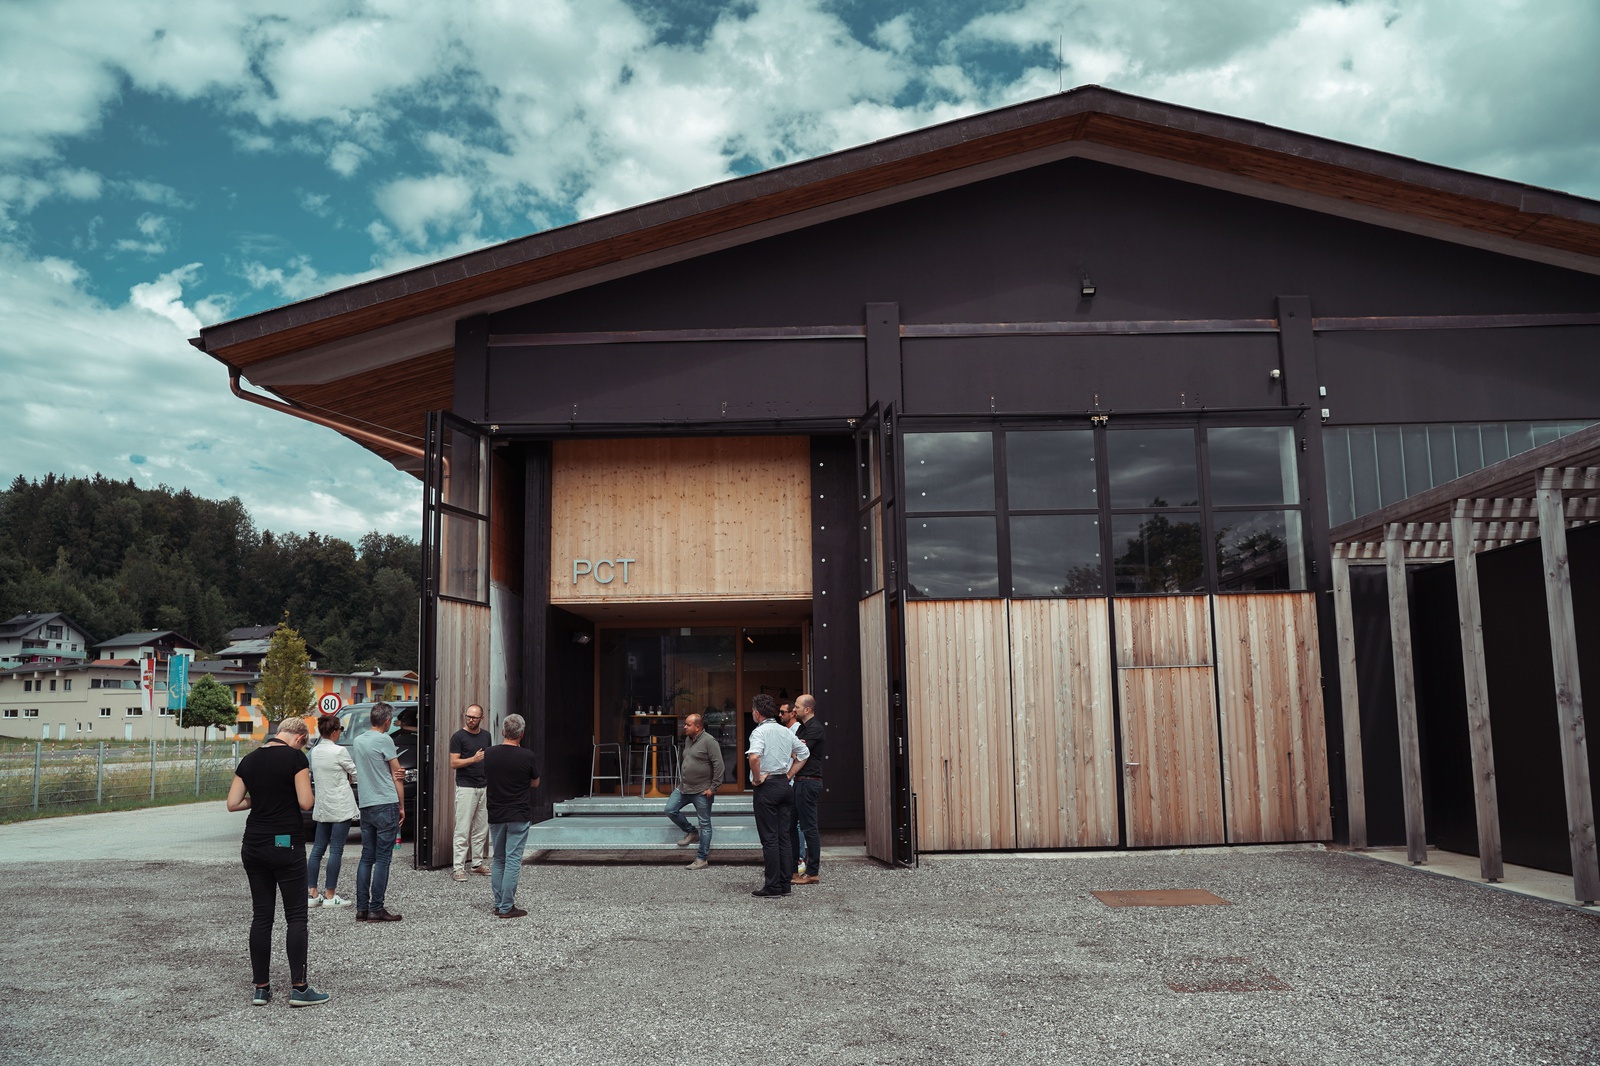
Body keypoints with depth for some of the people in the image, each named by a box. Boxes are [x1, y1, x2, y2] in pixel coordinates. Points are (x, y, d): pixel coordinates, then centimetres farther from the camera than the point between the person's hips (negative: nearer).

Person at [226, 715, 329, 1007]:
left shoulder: (249, 760, 7)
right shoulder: (295, 757, -10)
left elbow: (232, 803, 7)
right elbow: (306, 802, -14)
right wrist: (311, 796, 8)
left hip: (253, 846, 6)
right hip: (286, 845, -6)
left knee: (261, 916, 11)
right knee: (296, 916, 1)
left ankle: (261, 988, 14)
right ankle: (299, 988, 1)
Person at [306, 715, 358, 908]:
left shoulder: (315, 751, 6)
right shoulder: (339, 751, -15)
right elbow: (355, 772, -5)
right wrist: (349, 779, 15)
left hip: (322, 807, 7)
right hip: (341, 806, -7)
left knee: (317, 848, 9)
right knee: (336, 850, -2)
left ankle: (311, 893, 10)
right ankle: (330, 895, 1)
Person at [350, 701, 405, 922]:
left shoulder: (357, 741, 12)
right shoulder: (384, 740, -8)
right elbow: (397, 776, -4)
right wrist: (401, 806, 3)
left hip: (365, 806, 7)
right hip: (386, 804, -7)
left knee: (366, 857, 11)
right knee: (382, 858, -3)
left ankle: (362, 908, 11)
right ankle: (376, 909, -3)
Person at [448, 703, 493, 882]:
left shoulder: (486, 736, 12)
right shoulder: (458, 736, -5)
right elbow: (454, 763, -9)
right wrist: (473, 759, -23)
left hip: (484, 788, 6)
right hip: (466, 788, -5)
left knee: (481, 829, 9)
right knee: (463, 829, -6)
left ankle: (478, 863, 17)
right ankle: (459, 868, -3)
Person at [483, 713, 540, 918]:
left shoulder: (489, 754, -2)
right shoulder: (526, 756, -12)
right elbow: (535, 783, 3)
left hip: (495, 815, 4)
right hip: (519, 816, -4)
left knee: (498, 861, 16)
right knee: (513, 861, 0)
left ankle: (499, 904, 19)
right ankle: (507, 907, 0)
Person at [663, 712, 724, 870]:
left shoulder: (708, 742, -16)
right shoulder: (687, 740, 10)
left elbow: (718, 765, -19)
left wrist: (713, 787, -19)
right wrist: (681, 779, 21)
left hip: (702, 791, -8)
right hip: (684, 787, 8)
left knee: (705, 824, 1)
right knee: (670, 810, 3)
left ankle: (702, 859, 8)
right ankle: (691, 833, 22)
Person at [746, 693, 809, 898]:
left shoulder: (759, 731, -11)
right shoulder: (786, 731, 11)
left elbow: (754, 756, -29)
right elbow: (804, 753, 18)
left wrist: (756, 778, -15)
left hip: (767, 787, -7)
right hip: (785, 785, 7)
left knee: (769, 837, -3)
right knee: (785, 836, 9)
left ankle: (773, 885, -2)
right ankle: (785, 883, 12)